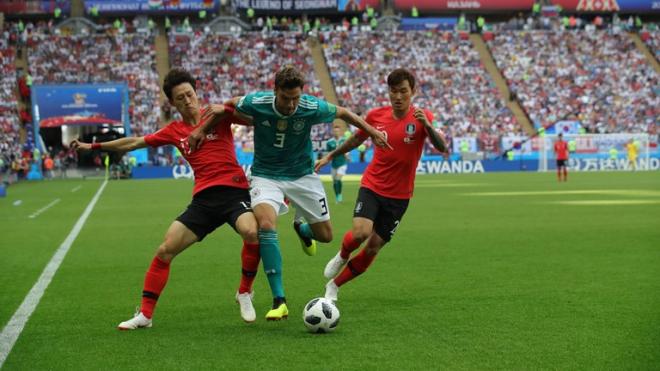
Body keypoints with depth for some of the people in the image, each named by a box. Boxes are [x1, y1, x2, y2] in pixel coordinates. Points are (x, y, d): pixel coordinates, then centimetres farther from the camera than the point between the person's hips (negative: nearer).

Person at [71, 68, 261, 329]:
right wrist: (93, 146, 29)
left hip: (233, 190, -4)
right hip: (203, 198, 4)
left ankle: (245, 293, -9)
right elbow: (134, 142, 25)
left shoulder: (217, 115, 4)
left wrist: (223, 108, -18)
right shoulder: (174, 131, 15)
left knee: (251, 232, -33)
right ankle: (145, 314, 7)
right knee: (165, 250, -5)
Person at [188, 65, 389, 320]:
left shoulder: (312, 108, -20)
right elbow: (229, 105, 0)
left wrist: (373, 133, 4)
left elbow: (343, 113, -1)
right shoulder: (256, 103, -21)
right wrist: (202, 130, 3)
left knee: (325, 236, 6)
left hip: (302, 175, 2)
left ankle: (301, 228, 48)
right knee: (265, 224, -29)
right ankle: (279, 301, -24)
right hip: (266, 176, -2)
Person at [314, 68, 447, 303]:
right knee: (360, 232, -25)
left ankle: (334, 286, 23)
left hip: (399, 195, 0)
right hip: (372, 186, 0)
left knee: (373, 248, 3)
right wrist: (331, 156, 23)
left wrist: (427, 125, -40)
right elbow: (357, 138, 17)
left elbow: (442, 148, -24)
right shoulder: (376, 115, -3)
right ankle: (343, 256, 10)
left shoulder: (421, 118, -9)